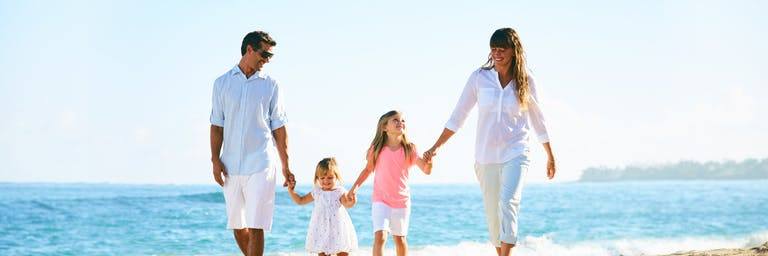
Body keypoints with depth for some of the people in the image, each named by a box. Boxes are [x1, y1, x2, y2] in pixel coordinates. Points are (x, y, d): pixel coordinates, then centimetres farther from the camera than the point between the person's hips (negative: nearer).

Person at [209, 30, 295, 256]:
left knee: (256, 226, -9)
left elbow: (279, 128, 6)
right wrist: (215, 159, -3)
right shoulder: (222, 83, 8)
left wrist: (286, 166, 3)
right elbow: (217, 125, 7)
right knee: (237, 225, 10)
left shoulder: (270, 85, 6)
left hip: (261, 165, -2)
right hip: (230, 166, 2)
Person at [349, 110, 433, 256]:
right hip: (380, 200, -2)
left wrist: (429, 160, -33)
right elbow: (368, 169, 9)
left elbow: (427, 171, -12)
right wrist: (355, 187, 0)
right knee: (380, 236, -18)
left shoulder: (409, 149, -5)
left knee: (400, 238, 15)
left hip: (401, 200, 2)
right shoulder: (377, 149, -6)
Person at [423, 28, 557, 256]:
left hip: (515, 153, -2)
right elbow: (458, 115, 4)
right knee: (492, 212, 6)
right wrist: (436, 146, -1)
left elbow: (537, 119, 12)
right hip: (486, 156, 2)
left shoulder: (525, 80, 1)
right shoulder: (480, 77, 1)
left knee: (508, 204, -22)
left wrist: (550, 156, 19)